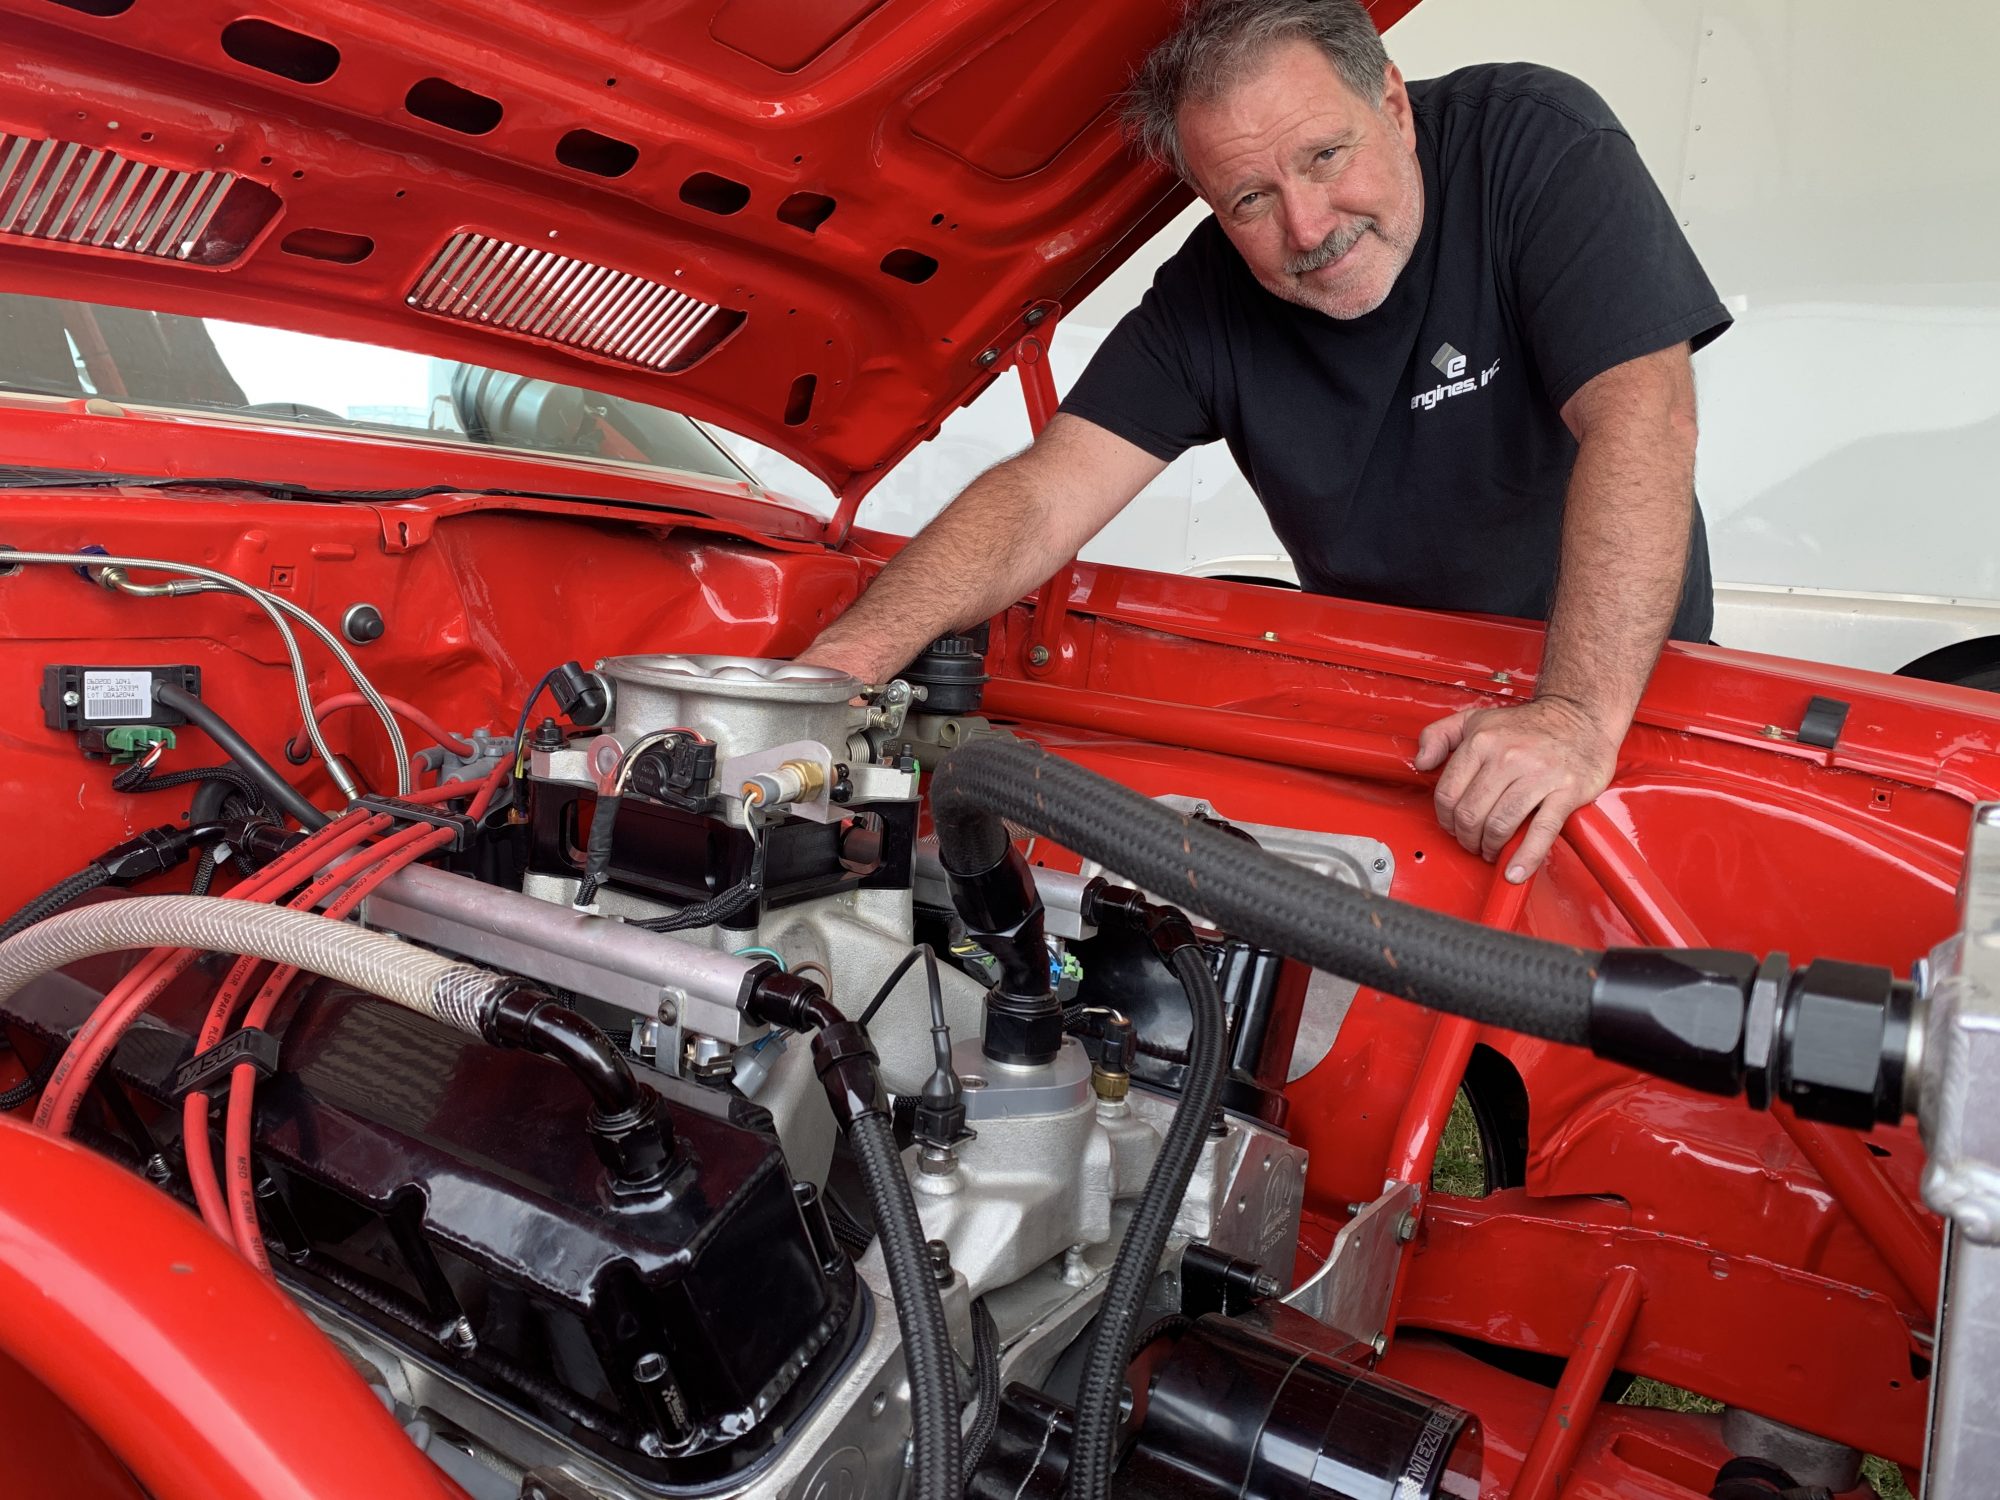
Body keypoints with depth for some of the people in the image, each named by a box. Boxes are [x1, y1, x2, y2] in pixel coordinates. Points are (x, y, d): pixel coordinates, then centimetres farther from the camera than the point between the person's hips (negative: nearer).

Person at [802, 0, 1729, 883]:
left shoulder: (1537, 143, -20)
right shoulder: (1206, 300, -12)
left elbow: (1640, 414, -32)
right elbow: (1042, 498, -18)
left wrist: (1582, 711, -45)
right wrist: (846, 657, -34)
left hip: (1618, 667, -2)